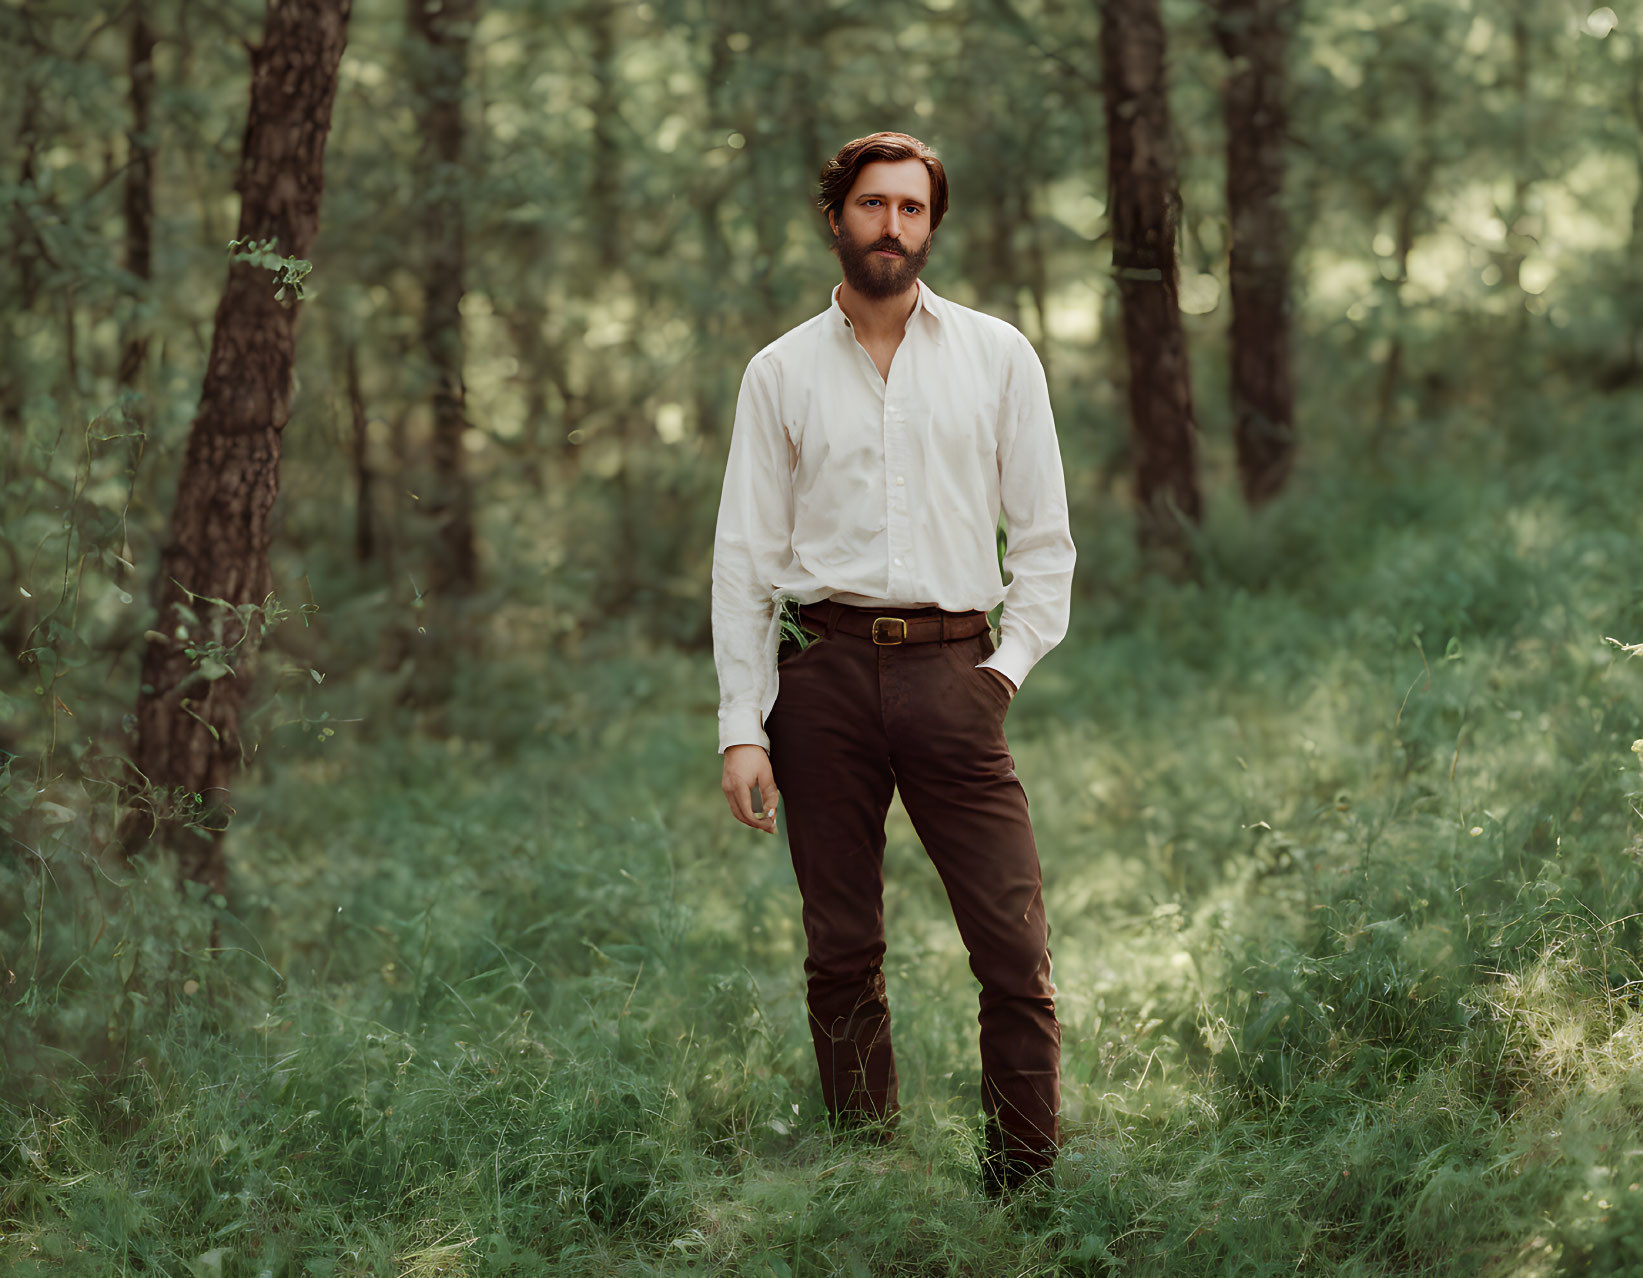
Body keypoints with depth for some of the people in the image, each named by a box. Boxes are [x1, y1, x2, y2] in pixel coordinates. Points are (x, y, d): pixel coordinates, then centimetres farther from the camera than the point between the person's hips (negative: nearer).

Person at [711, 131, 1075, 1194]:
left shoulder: (996, 355, 11)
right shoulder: (782, 371, 10)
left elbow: (1044, 536, 13)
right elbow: (746, 557, 9)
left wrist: (1009, 665, -1)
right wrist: (741, 728, 1)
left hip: (950, 668, 0)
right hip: (823, 670, 1)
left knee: (1017, 953, -8)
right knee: (843, 952, 4)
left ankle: (1026, 1188, -1)